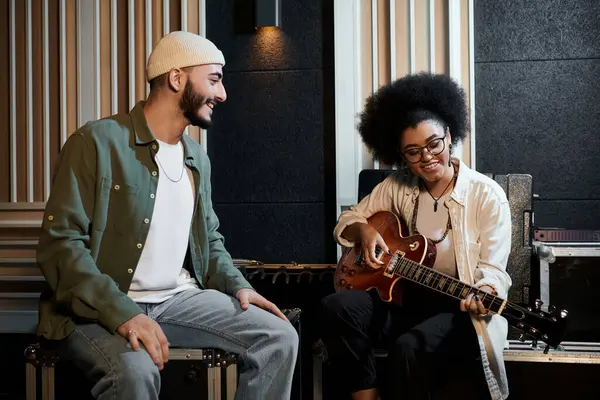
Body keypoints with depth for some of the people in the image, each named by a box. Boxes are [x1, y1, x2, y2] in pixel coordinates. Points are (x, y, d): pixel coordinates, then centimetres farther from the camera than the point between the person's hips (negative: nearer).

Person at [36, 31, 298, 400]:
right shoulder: (97, 142, -10)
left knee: (279, 338, -9)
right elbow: (60, 243, -16)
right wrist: (123, 313, -27)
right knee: (135, 370, -37)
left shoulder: (197, 158, 12)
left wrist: (238, 285, 2)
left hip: (178, 298, 6)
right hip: (100, 307, -6)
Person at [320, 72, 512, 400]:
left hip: (458, 308, -4)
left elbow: (492, 268, -11)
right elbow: (347, 221, 15)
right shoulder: (398, 187, 5)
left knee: (409, 348, -35)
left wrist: (484, 294, -35)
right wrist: (364, 230, -9)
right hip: (405, 298, 5)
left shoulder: (487, 195, -8)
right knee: (336, 308, -23)